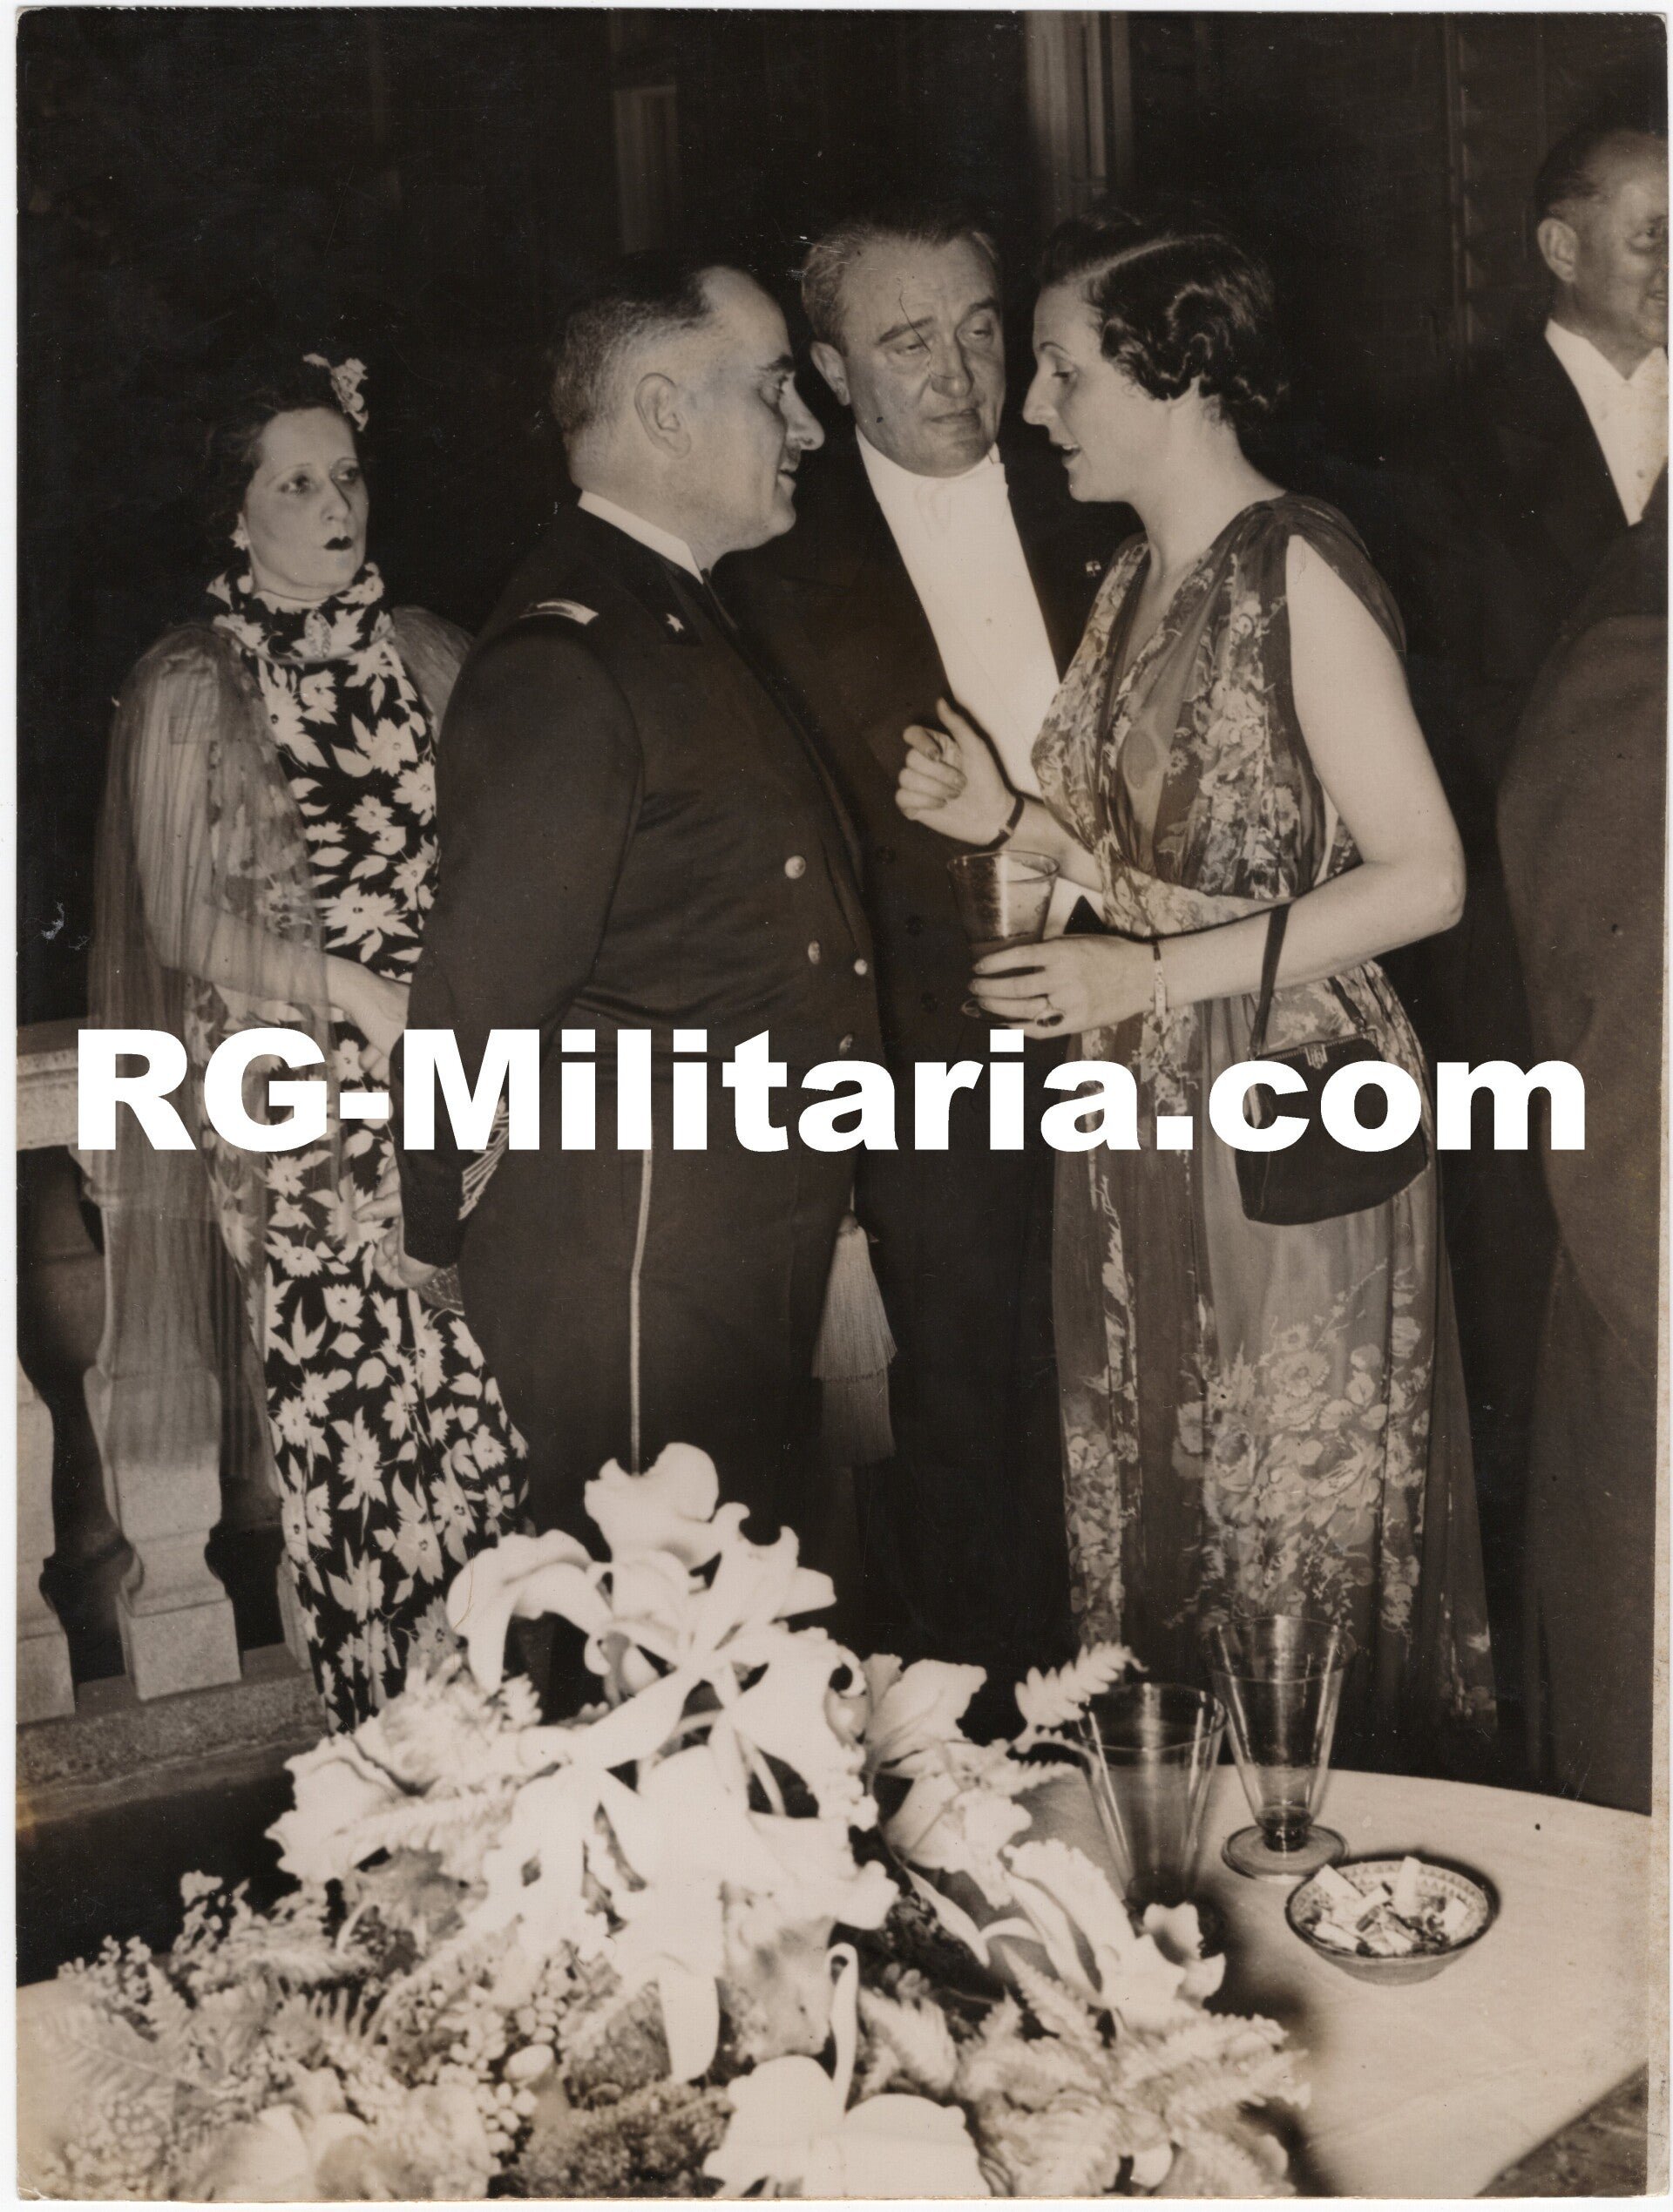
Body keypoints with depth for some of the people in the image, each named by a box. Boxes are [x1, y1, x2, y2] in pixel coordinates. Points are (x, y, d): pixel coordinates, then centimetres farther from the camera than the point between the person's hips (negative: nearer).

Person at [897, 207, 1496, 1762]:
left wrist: (1153, 978, -20)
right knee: (1148, 1509, 15)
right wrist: (1012, 820, 1)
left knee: (1295, 1527, 5)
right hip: (1143, 1112, 8)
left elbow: (1422, 877, -17)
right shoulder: (1132, 580, 12)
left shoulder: (1296, 571, -13)